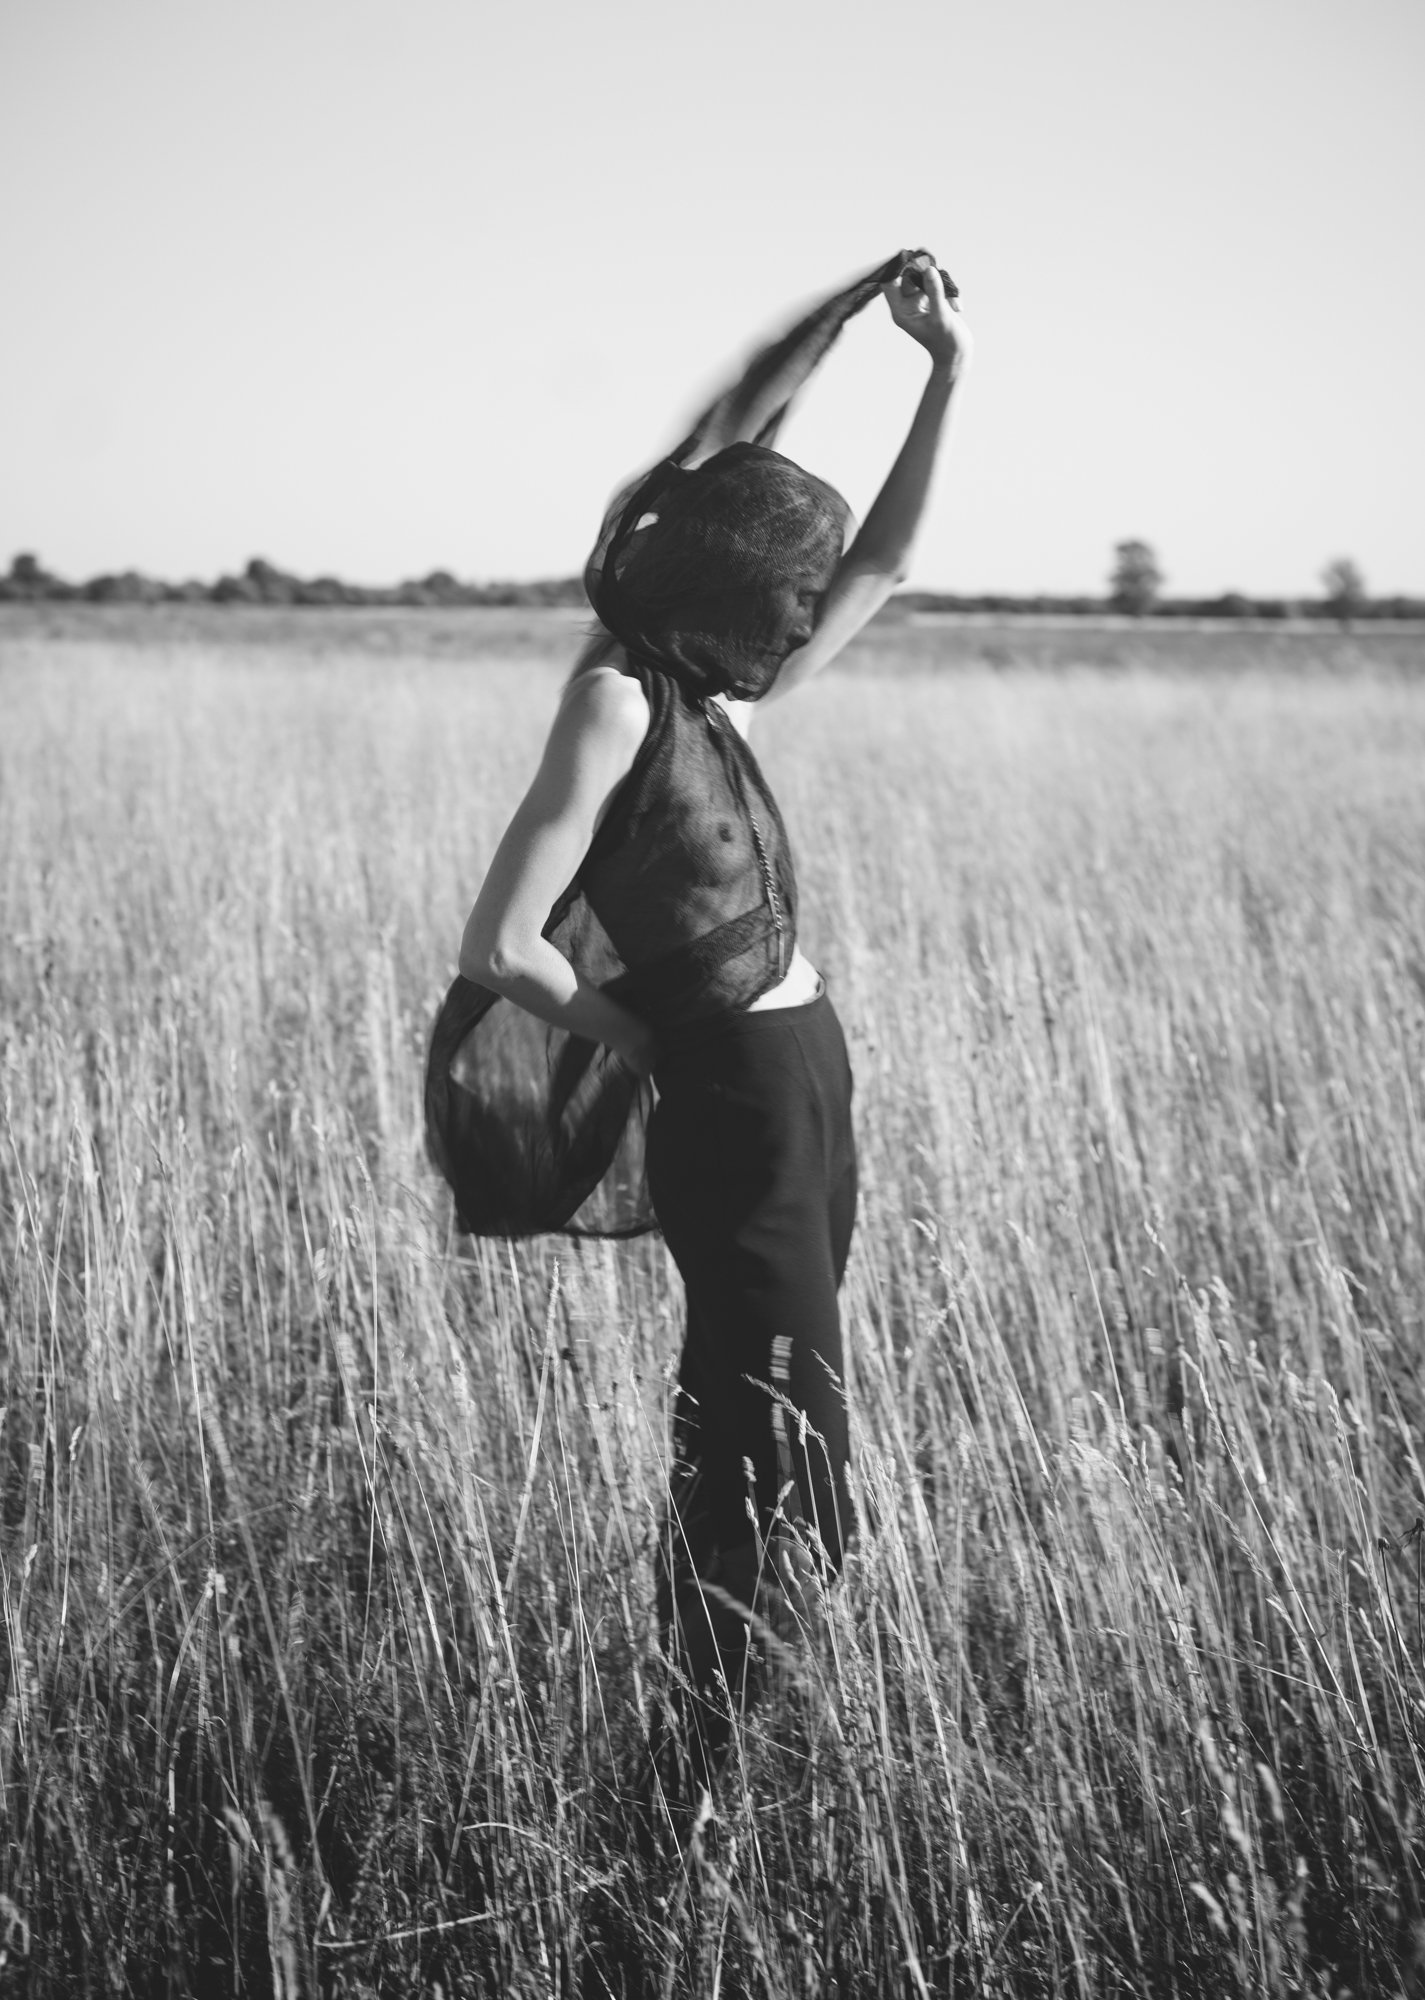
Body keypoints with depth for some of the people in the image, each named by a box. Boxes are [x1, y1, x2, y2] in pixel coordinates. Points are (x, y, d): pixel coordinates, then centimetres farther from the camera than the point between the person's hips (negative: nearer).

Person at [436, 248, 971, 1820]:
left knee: (754, 1432, 15)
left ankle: (719, 1739, 25)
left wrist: (944, 373, 13)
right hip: (741, 1099, -9)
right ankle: (699, 1779, 4)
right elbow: (500, 944, -21)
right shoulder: (620, 701, -17)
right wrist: (630, 1039, -5)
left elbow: (879, 568, 20)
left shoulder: (702, 687, 9)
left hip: (806, 1071, 9)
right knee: (764, 1450, -5)